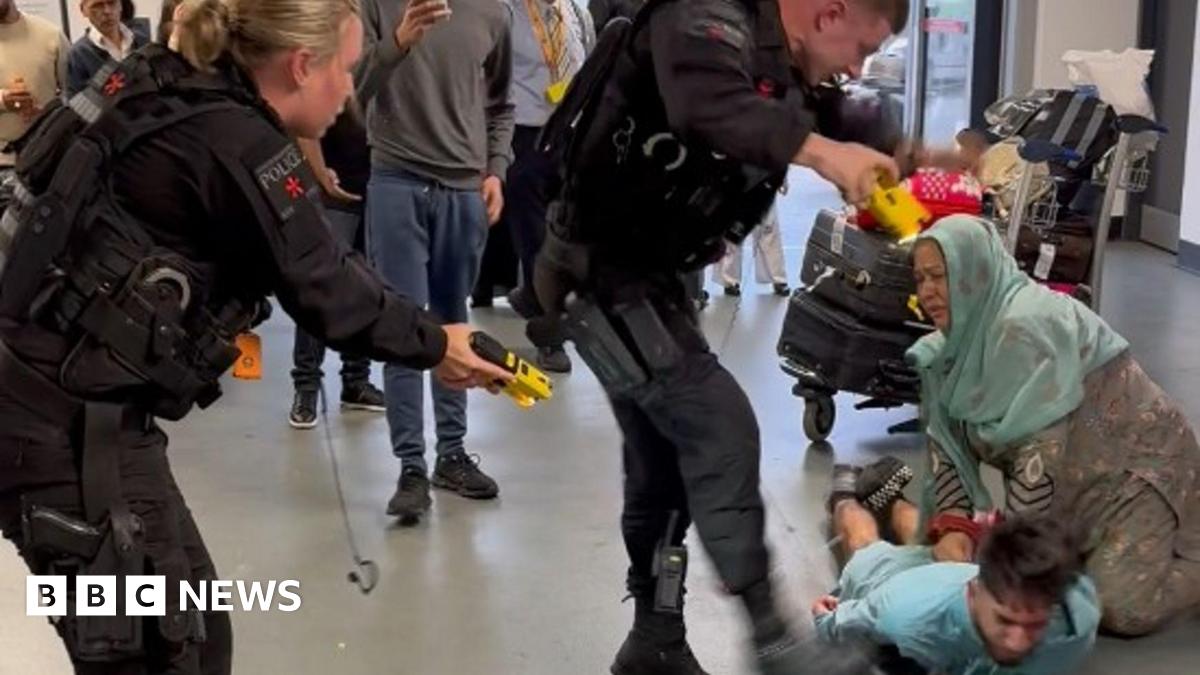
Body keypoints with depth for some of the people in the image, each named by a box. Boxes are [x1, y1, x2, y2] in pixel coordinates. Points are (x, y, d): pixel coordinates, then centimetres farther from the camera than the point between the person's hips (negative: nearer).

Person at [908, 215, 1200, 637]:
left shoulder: (1023, 325, -26)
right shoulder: (958, 339, 0)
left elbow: (1040, 450, -28)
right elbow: (947, 442, -1)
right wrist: (953, 526, -16)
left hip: (1135, 463, -8)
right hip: (1077, 480, 8)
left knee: (1119, 607, -20)